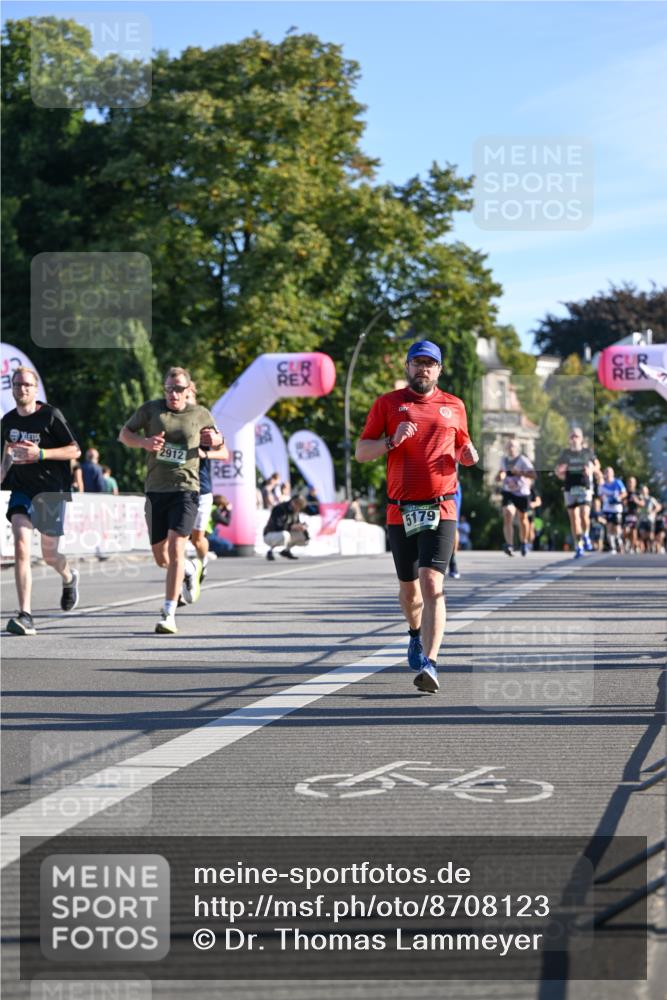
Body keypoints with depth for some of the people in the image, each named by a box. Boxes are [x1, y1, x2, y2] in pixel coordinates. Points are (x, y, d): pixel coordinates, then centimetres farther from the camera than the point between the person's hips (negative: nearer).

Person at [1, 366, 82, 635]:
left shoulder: (51, 416, -10)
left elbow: (75, 451, -10)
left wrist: (41, 453, -23)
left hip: (51, 489, -3)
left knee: (49, 555, 8)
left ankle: (68, 578, 47)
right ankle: (25, 616, -23)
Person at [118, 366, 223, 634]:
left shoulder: (200, 414, 5)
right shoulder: (150, 409, 4)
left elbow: (219, 443, 19)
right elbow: (124, 434, 11)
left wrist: (216, 439, -6)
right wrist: (144, 442, -10)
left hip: (185, 490, -2)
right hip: (155, 490, 3)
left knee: (175, 549, -18)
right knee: (160, 558, 10)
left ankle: (169, 614, -16)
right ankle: (191, 569, 45)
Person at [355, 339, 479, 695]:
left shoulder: (454, 406, 12)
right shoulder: (387, 403, 6)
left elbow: (462, 448, 24)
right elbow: (361, 452, 3)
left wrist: (469, 455, 0)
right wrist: (392, 441, -15)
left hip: (440, 509, -1)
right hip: (400, 511, 1)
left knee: (432, 583, -17)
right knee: (408, 587, 14)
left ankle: (429, 664, -24)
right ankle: (416, 634, 46)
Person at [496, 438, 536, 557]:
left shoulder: (523, 460, -12)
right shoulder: (504, 460, 6)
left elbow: (532, 475, -23)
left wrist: (520, 472, -37)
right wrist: (500, 476, 5)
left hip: (522, 493, -3)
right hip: (508, 492, 3)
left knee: (522, 519, 12)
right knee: (507, 516, -19)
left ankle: (524, 543, 36)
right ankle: (509, 544, -29)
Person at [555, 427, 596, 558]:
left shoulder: (587, 452, 4)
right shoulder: (565, 453, 6)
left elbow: (596, 465, 17)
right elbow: (557, 470, 14)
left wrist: (591, 470, -5)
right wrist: (560, 473, -9)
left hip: (585, 487, -2)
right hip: (570, 488, 2)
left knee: (584, 514, -17)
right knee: (573, 517, 2)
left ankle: (586, 536, 12)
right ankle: (578, 546, 11)